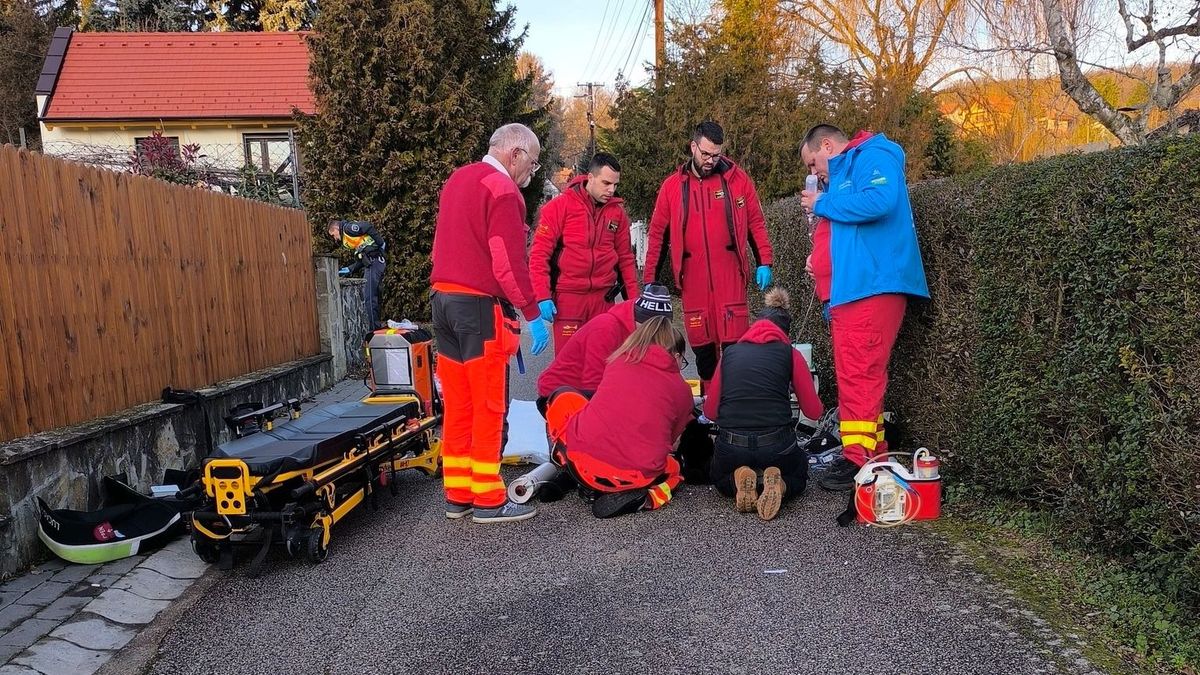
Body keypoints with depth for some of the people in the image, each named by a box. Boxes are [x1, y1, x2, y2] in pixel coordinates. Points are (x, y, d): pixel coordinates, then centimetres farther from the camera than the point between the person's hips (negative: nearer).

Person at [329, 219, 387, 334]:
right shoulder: (348, 238, 30)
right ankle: (376, 327, 16)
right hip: (371, 264, 10)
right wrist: (349, 270, 22)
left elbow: (368, 227, -14)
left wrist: (381, 243, -13)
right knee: (373, 297, 12)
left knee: (368, 298, -10)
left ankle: (371, 330, -10)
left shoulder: (348, 227, 2)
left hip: (373, 262, -10)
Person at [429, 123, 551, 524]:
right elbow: (509, 262, -17)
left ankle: (457, 495, 19)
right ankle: (488, 500, 5)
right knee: (490, 408, -1)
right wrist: (532, 314, -12)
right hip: (479, 306, -9)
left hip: (442, 297, 9)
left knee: (457, 407, 12)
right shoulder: (502, 190, -10)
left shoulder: (456, 180, 18)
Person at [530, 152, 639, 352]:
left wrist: (634, 297, 10)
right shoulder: (559, 206, -3)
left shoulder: (617, 211, 8)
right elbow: (539, 254, -5)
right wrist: (542, 296, -12)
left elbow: (625, 257, 15)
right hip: (568, 296, -3)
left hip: (604, 298, 3)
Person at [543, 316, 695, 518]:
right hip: (639, 477, -1)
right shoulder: (682, 390, 9)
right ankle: (651, 496, 2)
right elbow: (671, 441, 16)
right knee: (673, 466, 33)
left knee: (564, 397, 26)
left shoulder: (619, 361, 13)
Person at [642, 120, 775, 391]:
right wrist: (649, 279, 9)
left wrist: (764, 263, 1)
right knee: (701, 342, 6)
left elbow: (756, 223, 9)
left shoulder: (737, 178, 6)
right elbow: (657, 234, 11)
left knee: (733, 340, -5)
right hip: (692, 277, 2)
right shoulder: (673, 185, 8)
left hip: (729, 272, -1)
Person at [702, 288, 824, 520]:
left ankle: (738, 482, 0)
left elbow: (710, 412, 11)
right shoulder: (790, 354, 6)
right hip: (776, 445, -1)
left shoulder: (729, 353, 10)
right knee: (798, 477, 33)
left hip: (730, 446, 1)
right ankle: (779, 486, -2)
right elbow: (813, 411, 8)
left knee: (721, 479, 35)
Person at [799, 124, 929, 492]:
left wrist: (822, 204, -10)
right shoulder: (843, 174, 26)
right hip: (849, 291, 10)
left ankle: (858, 461, -5)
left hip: (870, 288, -10)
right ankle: (873, 453, 18)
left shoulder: (873, 156, -2)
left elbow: (880, 201, -23)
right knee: (857, 376, 11)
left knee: (859, 376, -10)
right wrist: (822, 259, 12)